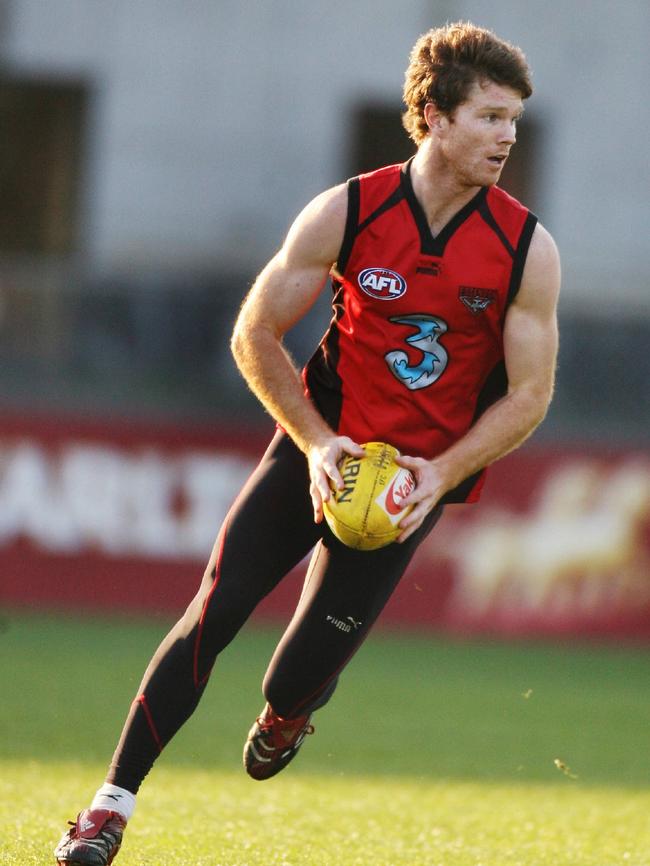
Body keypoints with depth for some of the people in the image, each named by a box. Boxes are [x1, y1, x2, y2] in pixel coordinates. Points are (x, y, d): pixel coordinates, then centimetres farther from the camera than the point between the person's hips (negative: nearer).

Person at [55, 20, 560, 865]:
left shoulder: (528, 250, -9)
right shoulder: (346, 214, -10)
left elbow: (528, 396, -3)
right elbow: (254, 334, -2)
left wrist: (442, 475, -15)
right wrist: (314, 442, -11)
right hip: (320, 445, 0)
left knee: (298, 681, -4)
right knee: (212, 613, -10)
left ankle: (285, 718, 35)